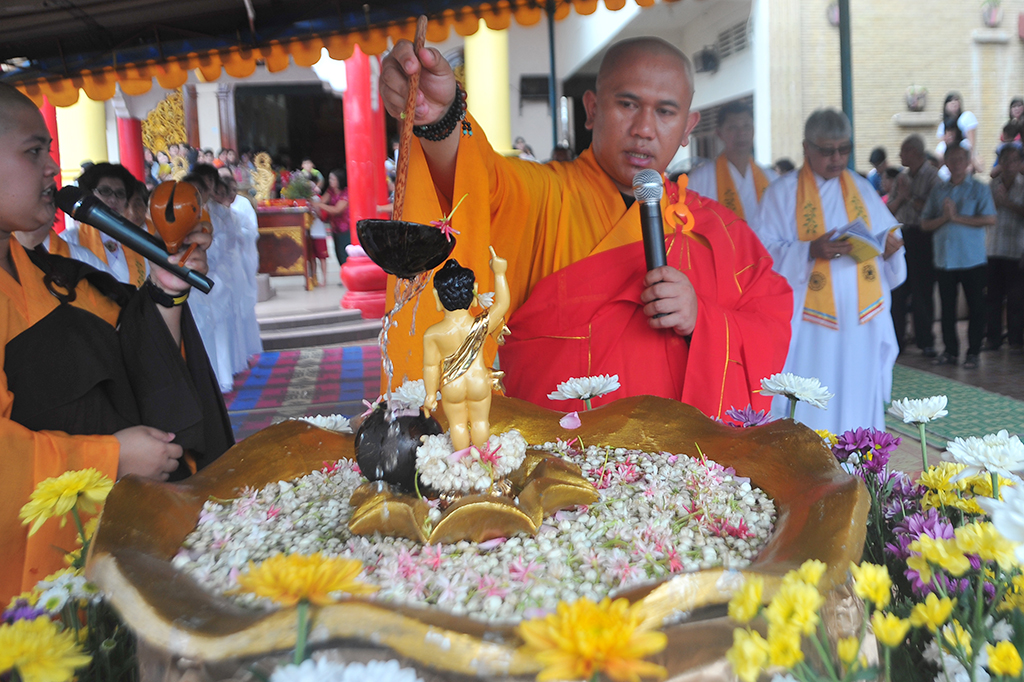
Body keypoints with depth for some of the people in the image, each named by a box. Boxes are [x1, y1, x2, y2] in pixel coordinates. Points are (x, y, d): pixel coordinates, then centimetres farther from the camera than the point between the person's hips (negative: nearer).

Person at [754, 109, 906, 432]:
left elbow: (887, 236, 16)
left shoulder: (862, 188, 14)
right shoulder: (783, 192, 1)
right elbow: (766, 253, -7)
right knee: (811, 409, -4)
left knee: (859, 399, 7)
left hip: (862, 322, 4)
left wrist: (890, 247, -7)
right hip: (810, 325, -4)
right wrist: (811, 251, -22)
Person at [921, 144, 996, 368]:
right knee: (947, 306, 7)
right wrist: (944, 217, -11)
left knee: (976, 307, 1)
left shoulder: (979, 189, 1)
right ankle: (950, 350, 17)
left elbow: (990, 219, -12)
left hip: (972, 259, -3)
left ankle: (973, 352, 10)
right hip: (944, 258, 3)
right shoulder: (938, 190, 10)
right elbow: (925, 224, 7)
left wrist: (957, 217, -15)